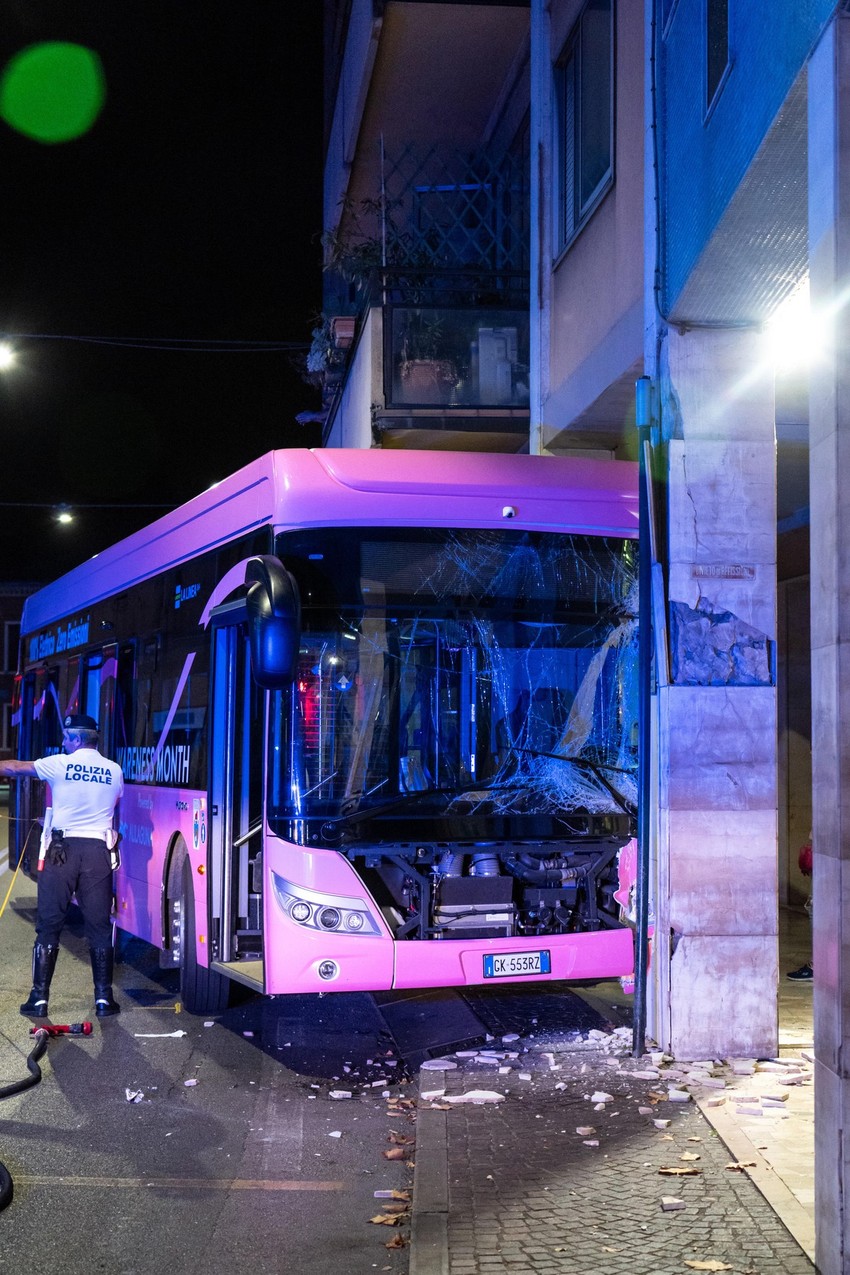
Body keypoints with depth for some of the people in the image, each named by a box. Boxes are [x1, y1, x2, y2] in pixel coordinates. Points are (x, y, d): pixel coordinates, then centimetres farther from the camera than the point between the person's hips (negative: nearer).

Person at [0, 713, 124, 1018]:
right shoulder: (114, 770, 6)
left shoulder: (59, 764, -2)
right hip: (99, 851, 2)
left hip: (63, 848, -2)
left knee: (48, 926, 4)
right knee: (99, 927, 5)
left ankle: (39, 999, 4)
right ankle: (104, 999, 5)